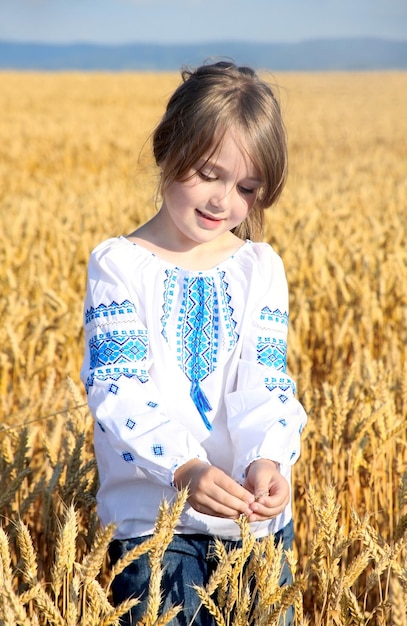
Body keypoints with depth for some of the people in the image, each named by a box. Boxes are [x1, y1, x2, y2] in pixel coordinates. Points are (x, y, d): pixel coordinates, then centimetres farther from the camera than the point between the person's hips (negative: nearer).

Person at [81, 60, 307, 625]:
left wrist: (268, 460, -27)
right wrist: (182, 469, -33)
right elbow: (118, 388, -15)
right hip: (149, 516, -2)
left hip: (257, 517, 3)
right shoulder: (118, 265, -4)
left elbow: (264, 384, -6)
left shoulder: (260, 268, 4)